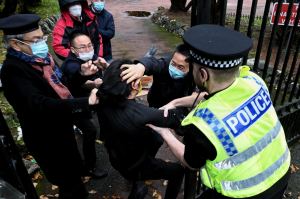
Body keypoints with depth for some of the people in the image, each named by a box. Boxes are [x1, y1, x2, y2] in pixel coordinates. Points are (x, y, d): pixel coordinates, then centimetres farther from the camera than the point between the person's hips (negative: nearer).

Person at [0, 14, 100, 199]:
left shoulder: (41, 58, -1)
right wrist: (86, 102, -39)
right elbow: (39, 105, -37)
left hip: (61, 130, 8)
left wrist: (81, 75, -11)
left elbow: (61, 87, 7)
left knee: (75, 172, 29)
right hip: (46, 140, -8)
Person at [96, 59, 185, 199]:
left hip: (116, 159, 6)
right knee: (178, 170, 17)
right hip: (135, 167, -6)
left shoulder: (103, 100, -22)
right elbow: (177, 119, -24)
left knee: (156, 138, 27)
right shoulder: (143, 115, -41)